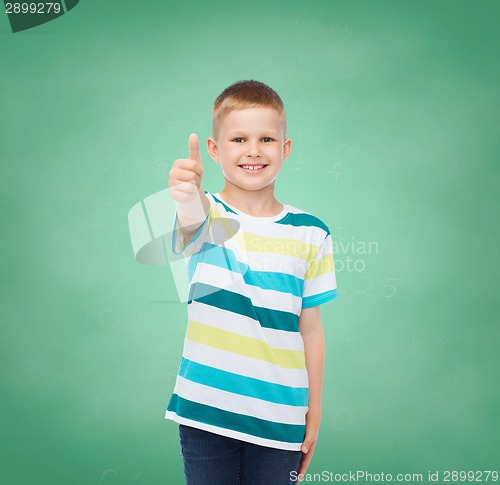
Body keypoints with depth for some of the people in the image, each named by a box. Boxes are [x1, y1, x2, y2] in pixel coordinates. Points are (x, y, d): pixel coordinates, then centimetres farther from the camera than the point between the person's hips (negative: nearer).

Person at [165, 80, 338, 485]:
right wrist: (188, 194, -54)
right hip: (206, 412, -1)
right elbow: (192, 218, -31)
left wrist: (314, 411, 6)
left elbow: (310, 330, 3)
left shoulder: (310, 234, -1)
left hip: (279, 420, 1)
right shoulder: (205, 216, -5)